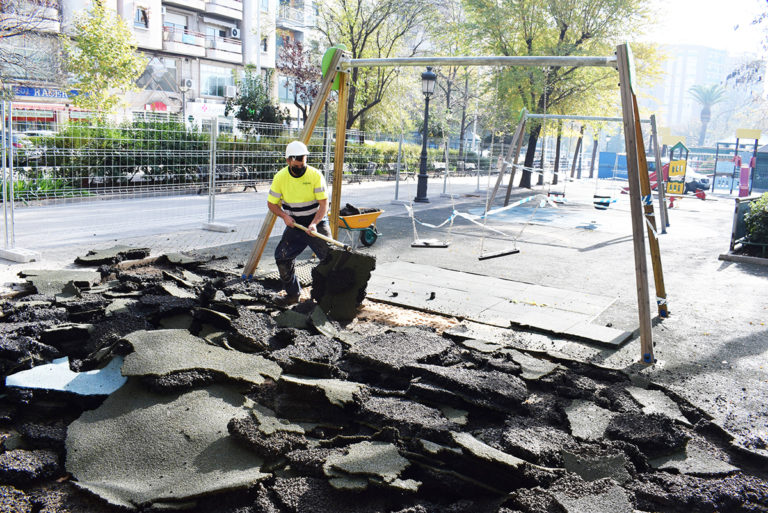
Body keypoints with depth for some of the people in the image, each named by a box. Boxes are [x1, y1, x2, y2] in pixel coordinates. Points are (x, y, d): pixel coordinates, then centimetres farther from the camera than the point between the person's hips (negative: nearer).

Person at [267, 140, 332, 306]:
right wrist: (284, 216, -15)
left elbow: (324, 204, -15)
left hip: (317, 224, -2)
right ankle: (293, 294, 10)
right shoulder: (280, 177, -6)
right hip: (294, 224, 3)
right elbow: (271, 203, 4)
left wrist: (314, 224, -29)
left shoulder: (315, 175, -13)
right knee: (282, 256, -5)